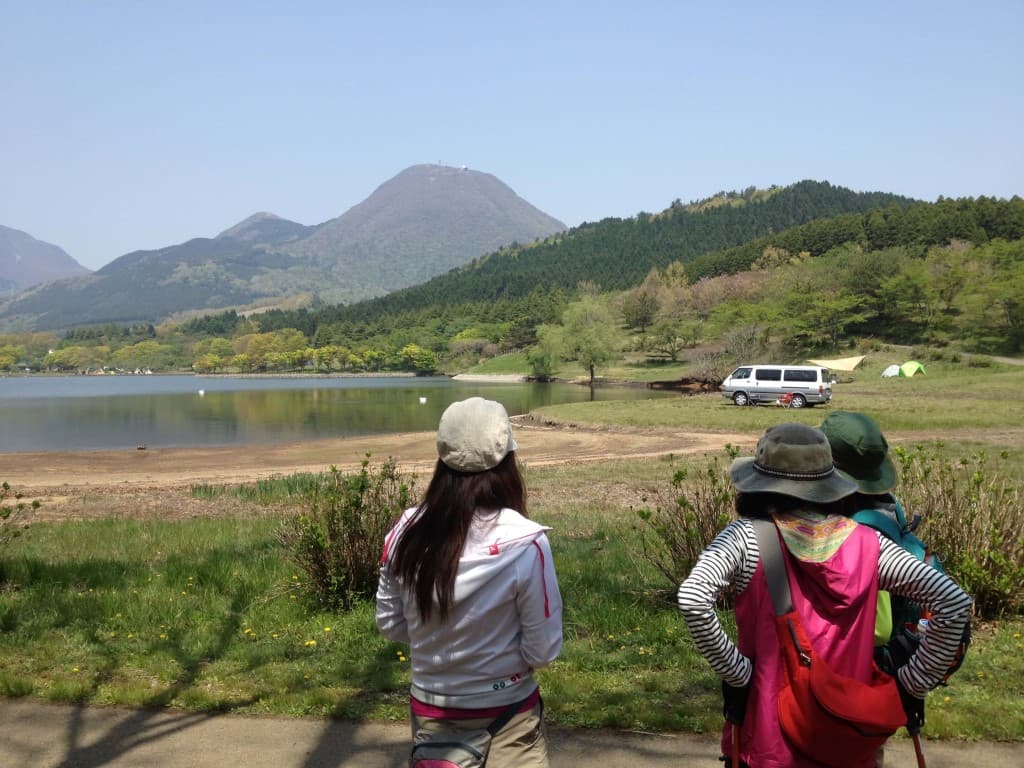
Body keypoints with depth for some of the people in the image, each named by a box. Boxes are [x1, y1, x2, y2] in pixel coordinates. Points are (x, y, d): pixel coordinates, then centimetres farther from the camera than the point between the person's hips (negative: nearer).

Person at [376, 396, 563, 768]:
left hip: (429, 711, 3)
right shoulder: (525, 542, -23)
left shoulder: (406, 532, -12)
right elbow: (543, 650, -16)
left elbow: (390, 625, 1)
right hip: (506, 716, -2)